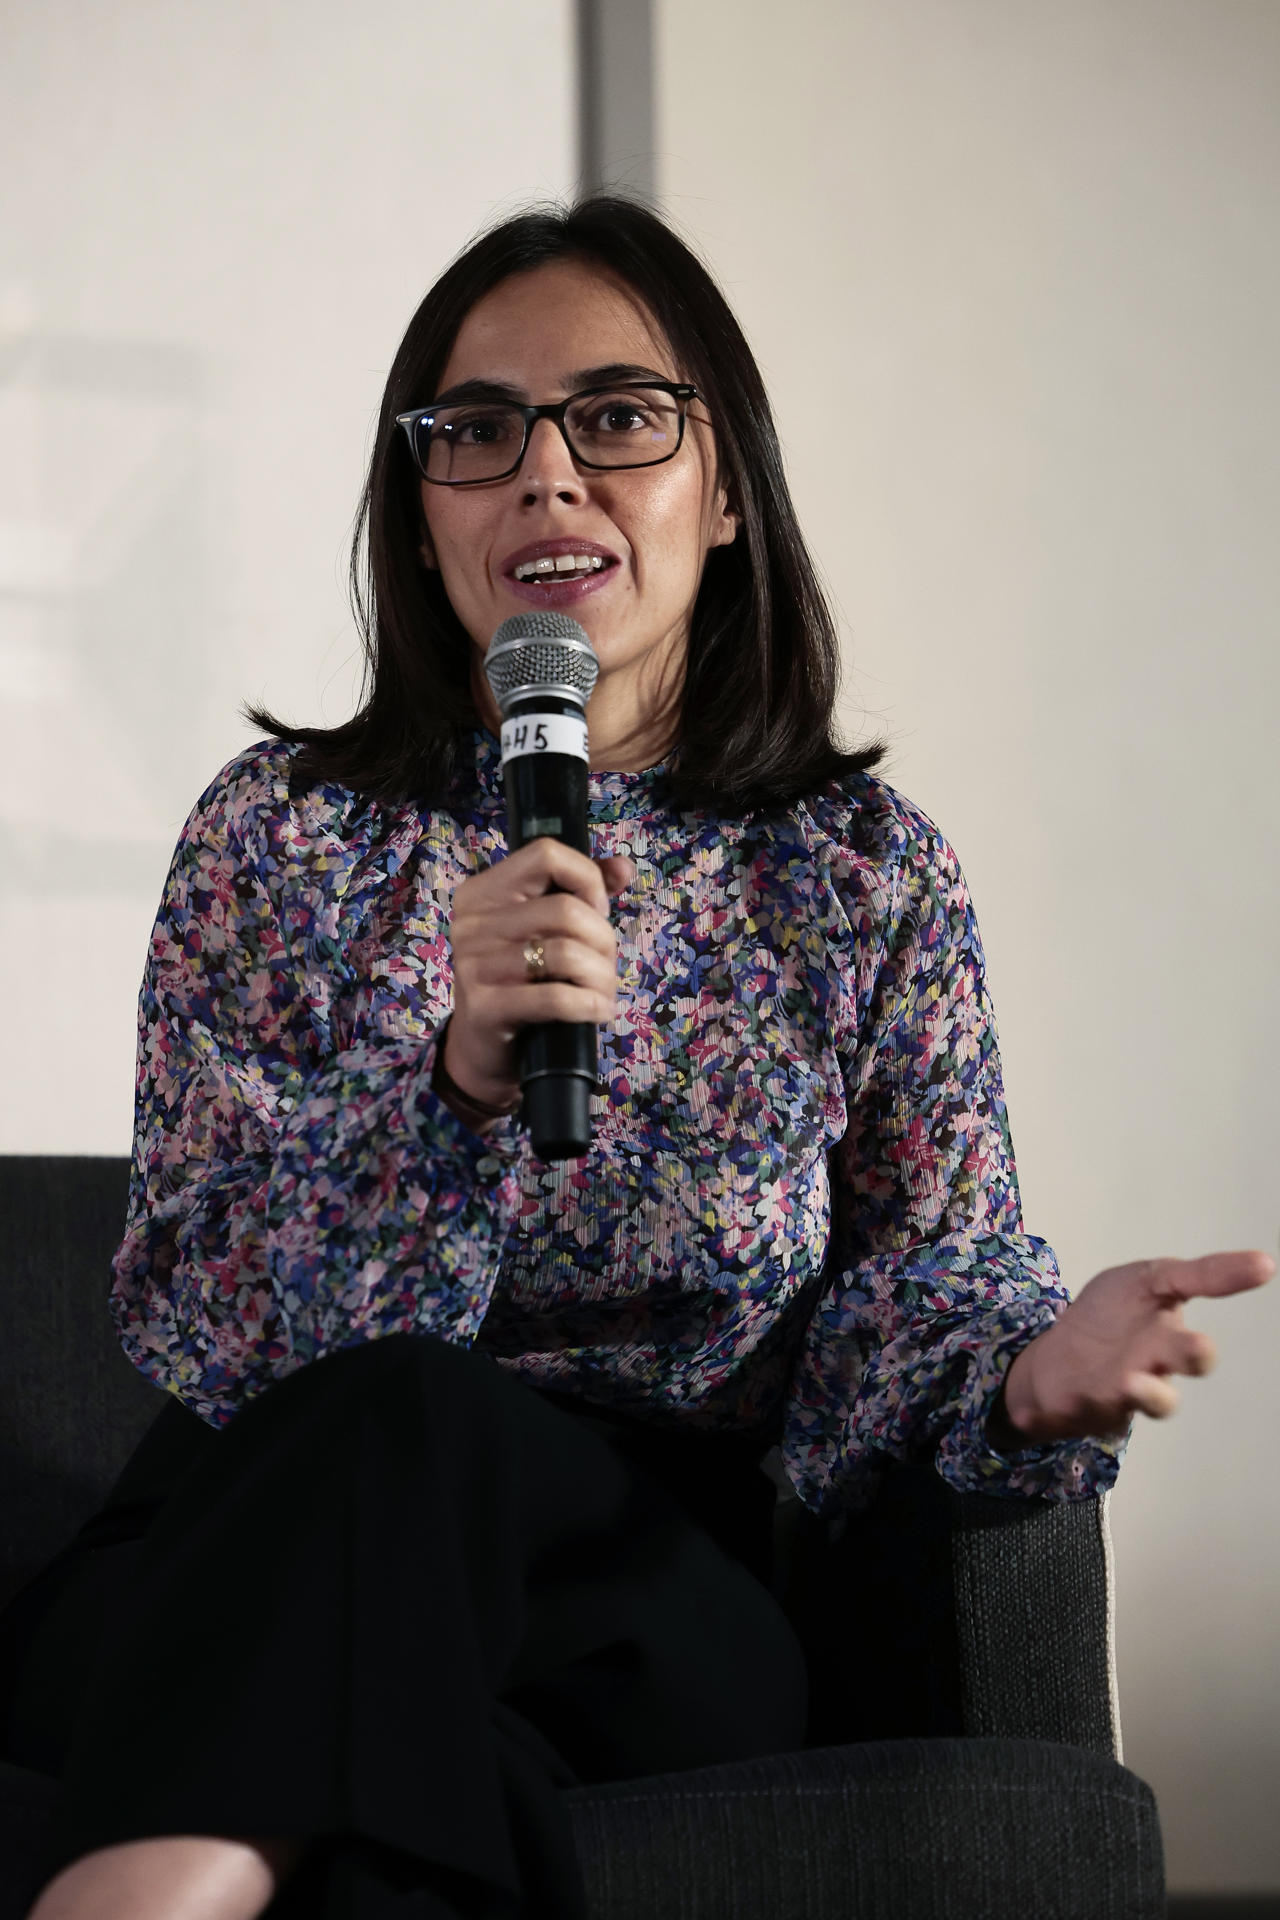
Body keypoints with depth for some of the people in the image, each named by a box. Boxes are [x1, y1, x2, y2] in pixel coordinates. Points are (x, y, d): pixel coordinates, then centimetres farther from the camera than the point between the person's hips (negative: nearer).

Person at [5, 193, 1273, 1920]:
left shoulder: (869, 874, 6)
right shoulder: (284, 833, 4)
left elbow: (921, 1291, 5)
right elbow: (195, 1323, -6)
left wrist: (1040, 1369, -20)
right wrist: (456, 1074, -24)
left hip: (665, 1600, 0)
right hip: (273, 1535, 0)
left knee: (401, 1434, -34)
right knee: (380, 1412, -36)